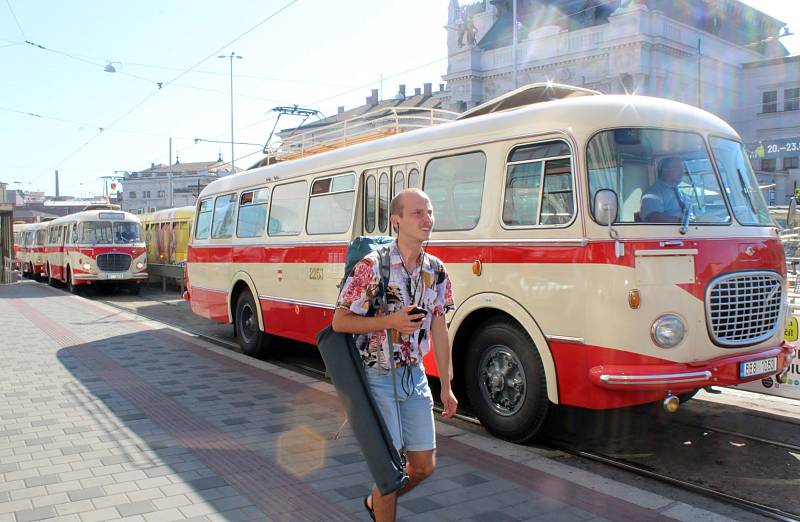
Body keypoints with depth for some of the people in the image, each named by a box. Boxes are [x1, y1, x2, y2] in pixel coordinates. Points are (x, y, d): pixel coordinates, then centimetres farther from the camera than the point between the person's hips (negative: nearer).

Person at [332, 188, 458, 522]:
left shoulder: (436, 271, 1)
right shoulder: (372, 267, -17)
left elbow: (438, 330, 7)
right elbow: (339, 322, -12)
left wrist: (446, 387, 9)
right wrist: (389, 321, -25)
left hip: (415, 376, 6)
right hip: (378, 378, -6)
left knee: (424, 465, 13)